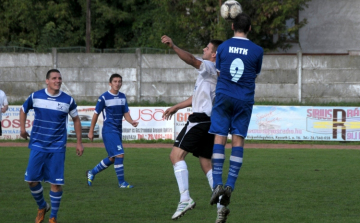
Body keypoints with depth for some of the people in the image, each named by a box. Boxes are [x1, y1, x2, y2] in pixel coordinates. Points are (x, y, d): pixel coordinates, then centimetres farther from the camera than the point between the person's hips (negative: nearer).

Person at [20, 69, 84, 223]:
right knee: (32, 180, -2)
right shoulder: (35, 96, -1)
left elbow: (76, 120, 12)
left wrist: (79, 142, 10)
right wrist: (22, 127, 5)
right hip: (37, 145, 1)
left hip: (57, 147, -1)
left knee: (56, 183, -4)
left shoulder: (68, 100, -1)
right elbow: (23, 110, 18)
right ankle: (42, 207, 25)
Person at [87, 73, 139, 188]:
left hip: (118, 131, 8)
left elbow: (125, 113, 13)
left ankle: (92, 172, 31)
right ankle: (121, 182, -6)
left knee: (112, 158, 13)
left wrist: (132, 121, -9)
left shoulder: (122, 97, 10)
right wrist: (91, 131, 1)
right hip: (109, 131, -8)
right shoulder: (104, 98, -9)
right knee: (120, 154, -15)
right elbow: (96, 114, -2)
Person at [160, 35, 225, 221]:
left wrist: (173, 47, -38)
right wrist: (176, 107, 34)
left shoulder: (210, 68, -6)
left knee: (177, 154, -14)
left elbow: (192, 60, -27)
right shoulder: (211, 72, 24)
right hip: (210, 121, 10)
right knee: (206, 164, 12)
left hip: (200, 119, -10)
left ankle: (185, 198, -25)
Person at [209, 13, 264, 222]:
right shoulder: (257, 50, 1)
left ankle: (218, 184, -13)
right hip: (245, 99, 0)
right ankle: (230, 185, -6)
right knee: (238, 140, 2)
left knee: (220, 137, 0)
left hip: (224, 96, 0)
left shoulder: (223, 47, 3)